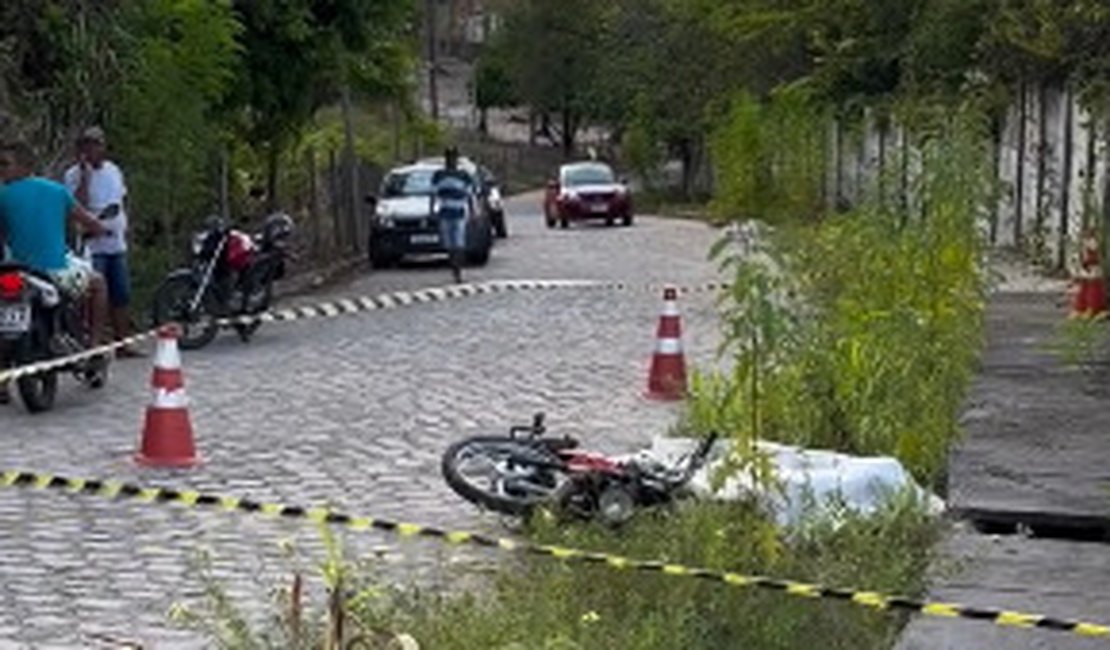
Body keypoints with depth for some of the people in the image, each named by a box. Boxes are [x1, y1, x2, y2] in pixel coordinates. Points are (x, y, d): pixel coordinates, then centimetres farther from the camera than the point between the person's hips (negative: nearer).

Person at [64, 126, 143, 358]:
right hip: (92, 245, -7)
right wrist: (85, 174, -23)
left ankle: (123, 343, 19)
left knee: (121, 296, 10)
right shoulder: (75, 174, -7)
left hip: (117, 243, 7)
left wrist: (124, 224, 12)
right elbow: (79, 206, -21)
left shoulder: (113, 170, 14)